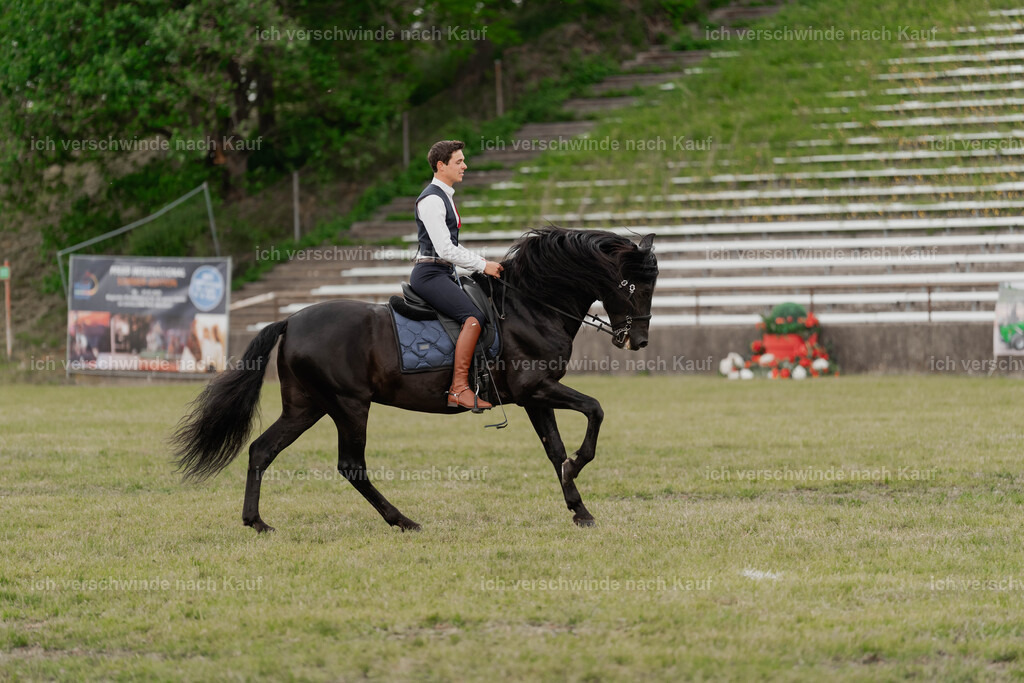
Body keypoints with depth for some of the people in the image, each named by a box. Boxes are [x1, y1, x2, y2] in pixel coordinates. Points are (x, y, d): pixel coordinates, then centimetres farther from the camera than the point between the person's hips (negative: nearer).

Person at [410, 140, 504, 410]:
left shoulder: (445, 197, 19)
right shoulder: (431, 200, -14)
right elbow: (444, 249, -19)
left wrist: (483, 261, 15)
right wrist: (482, 265, -14)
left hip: (443, 275, 11)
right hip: (430, 274, -11)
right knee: (473, 317, -26)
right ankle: (459, 390, -29)